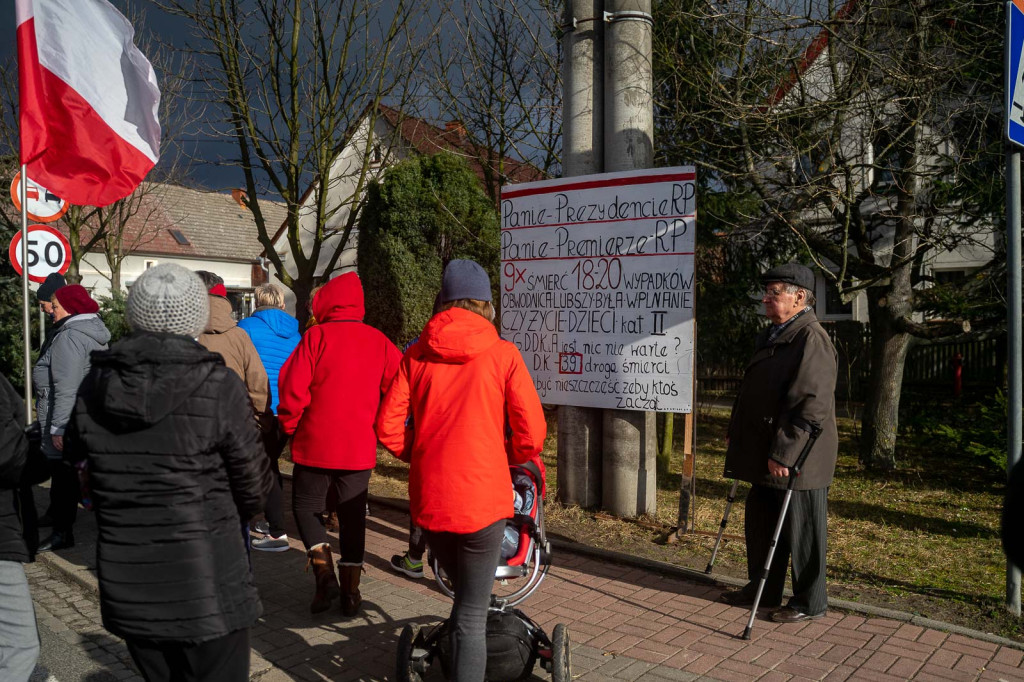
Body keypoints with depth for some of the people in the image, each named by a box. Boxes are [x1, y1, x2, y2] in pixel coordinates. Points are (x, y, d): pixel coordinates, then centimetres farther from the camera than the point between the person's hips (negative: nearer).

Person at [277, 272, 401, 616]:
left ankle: (324, 572, 0)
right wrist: (378, 427, 10)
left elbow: (293, 387, -14)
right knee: (352, 516, 14)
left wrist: (290, 426, 1)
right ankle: (351, 590, 17)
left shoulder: (316, 336, -7)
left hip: (315, 444, -2)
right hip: (360, 447, 3)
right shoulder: (378, 341, 2)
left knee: (306, 507, 16)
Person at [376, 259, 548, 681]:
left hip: (428, 499, 4)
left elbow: (388, 427, 1)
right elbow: (531, 435, -7)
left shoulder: (417, 355, 2)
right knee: (472, 614, 7)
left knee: (464, 595, 26)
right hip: (482, 498, -3)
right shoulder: (502, 354, -6)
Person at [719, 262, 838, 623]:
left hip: (796, 458, -10)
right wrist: (738, 439, 20)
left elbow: (811, 405, -24)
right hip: (765, 454, 10)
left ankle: (809, 603, 21)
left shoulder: (811, 339, -18)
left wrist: (783, 453, -24)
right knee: (760, 523, 18)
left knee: (801, 532, 5)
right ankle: (762, 589, 33)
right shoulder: (771, 336, 14)